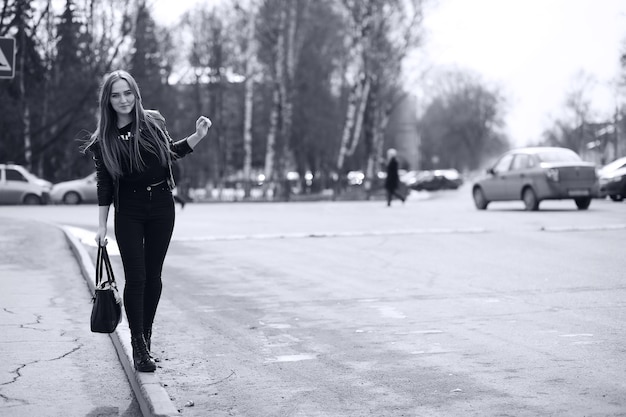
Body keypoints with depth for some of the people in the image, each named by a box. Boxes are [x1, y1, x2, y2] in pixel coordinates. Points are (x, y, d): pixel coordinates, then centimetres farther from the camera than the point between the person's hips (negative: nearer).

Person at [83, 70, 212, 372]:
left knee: (153, 275, 6)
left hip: (161, 206, 2)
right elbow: (104, 185, 1)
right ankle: (139, 346, 0)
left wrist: (198, 136, 2)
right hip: (128, 212, -2)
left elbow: (172, 151, 17)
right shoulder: (104, 140, -2)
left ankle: (146, 334, 21)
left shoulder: (153, 123, 1)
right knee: (135, 277, -6)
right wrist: (102, 226, 0)